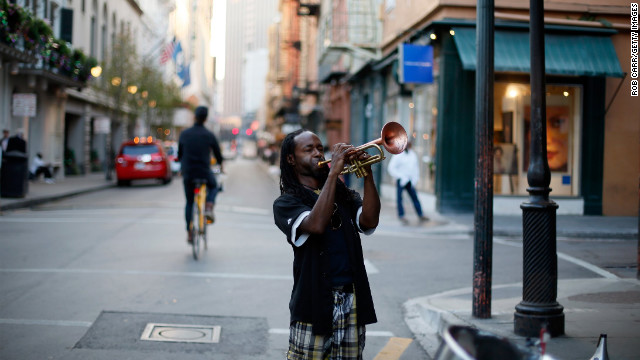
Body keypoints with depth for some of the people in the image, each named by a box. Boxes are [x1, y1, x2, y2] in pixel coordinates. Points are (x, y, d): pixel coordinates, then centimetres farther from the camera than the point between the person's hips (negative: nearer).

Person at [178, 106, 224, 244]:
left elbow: (179, 154, 12)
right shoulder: (209, 135, -5)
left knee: (189, 202, 15)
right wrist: (220, 165, 28)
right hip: (204, 172, -2)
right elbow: (217, 153, 6)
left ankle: (189, 234, 14)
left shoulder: (184, 134, 1)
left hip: (187, 173, 2)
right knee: (213, 187, 30)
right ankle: (209, 209, 4)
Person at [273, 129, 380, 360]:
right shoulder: (285, 203, 0)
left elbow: (369, 222, -4)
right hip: (314, 302, -4)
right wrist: (334, 172, -20)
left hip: (353, 299, 4)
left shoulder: (344, 195, 16)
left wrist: (367, 174, -11)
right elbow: (316, 225, -21)